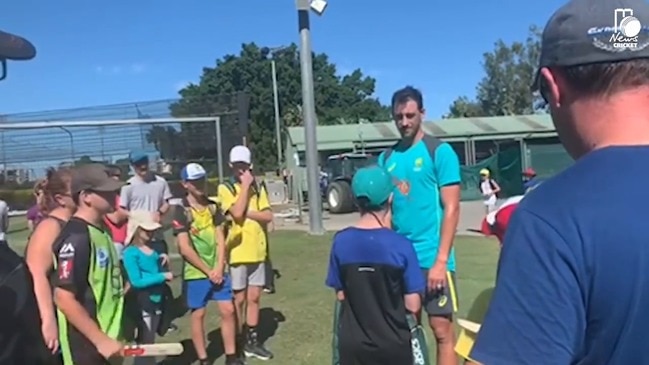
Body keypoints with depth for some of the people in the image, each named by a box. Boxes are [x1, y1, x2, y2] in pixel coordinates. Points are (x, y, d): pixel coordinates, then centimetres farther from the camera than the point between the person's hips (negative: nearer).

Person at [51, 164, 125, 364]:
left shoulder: (100, 230, 5)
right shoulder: (76, 237, -21)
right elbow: (64, 298, -24)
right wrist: (101, 340, -22)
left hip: (106, 340, 8)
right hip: (88, 347, -8)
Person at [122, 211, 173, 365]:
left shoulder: (152, 248, 5)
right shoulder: (130, 253, -17)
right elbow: (137, 281, -21)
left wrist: (161, 261, -3)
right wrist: (163, 276, -19)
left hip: (157, 300, 7)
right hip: (143, 303, -7)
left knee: (150, 340, 19)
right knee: (145, 341, 3)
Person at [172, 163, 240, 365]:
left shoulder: (213, 207, 6)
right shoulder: (181, 212, -9)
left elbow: (220, 239, 4)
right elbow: (185, 249, -13)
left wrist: (219, 268, -7)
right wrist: (207, 271, -11)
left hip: (217, 270, 4)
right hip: (195, 273, -4)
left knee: (228, 310, 5)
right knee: (198, 315, 6)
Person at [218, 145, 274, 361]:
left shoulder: (258, 188, 8)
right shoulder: (225, 188, -6)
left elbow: (268, 216, -1)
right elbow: (237, 213, -21)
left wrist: (247, 213, -15)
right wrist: (245, 185, -15)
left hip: (257, 251, 4)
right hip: (237, 252, -4)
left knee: (254, 298, 11)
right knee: (239, 300, 5)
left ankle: (252, 341, 23)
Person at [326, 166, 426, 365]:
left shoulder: (341, 241, -10)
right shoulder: (401, 245, -17)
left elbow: (340, 294, 0)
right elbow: (413, 305, -12)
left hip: (353, 344, 2)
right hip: (393, 343, -2)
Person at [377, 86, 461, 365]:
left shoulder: (440, 151, -5)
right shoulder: (386, 158, 9)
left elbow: (451, 209, -9)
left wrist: (441, 260, -14)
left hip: (431, 257, -4)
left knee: (441, 329, 3)